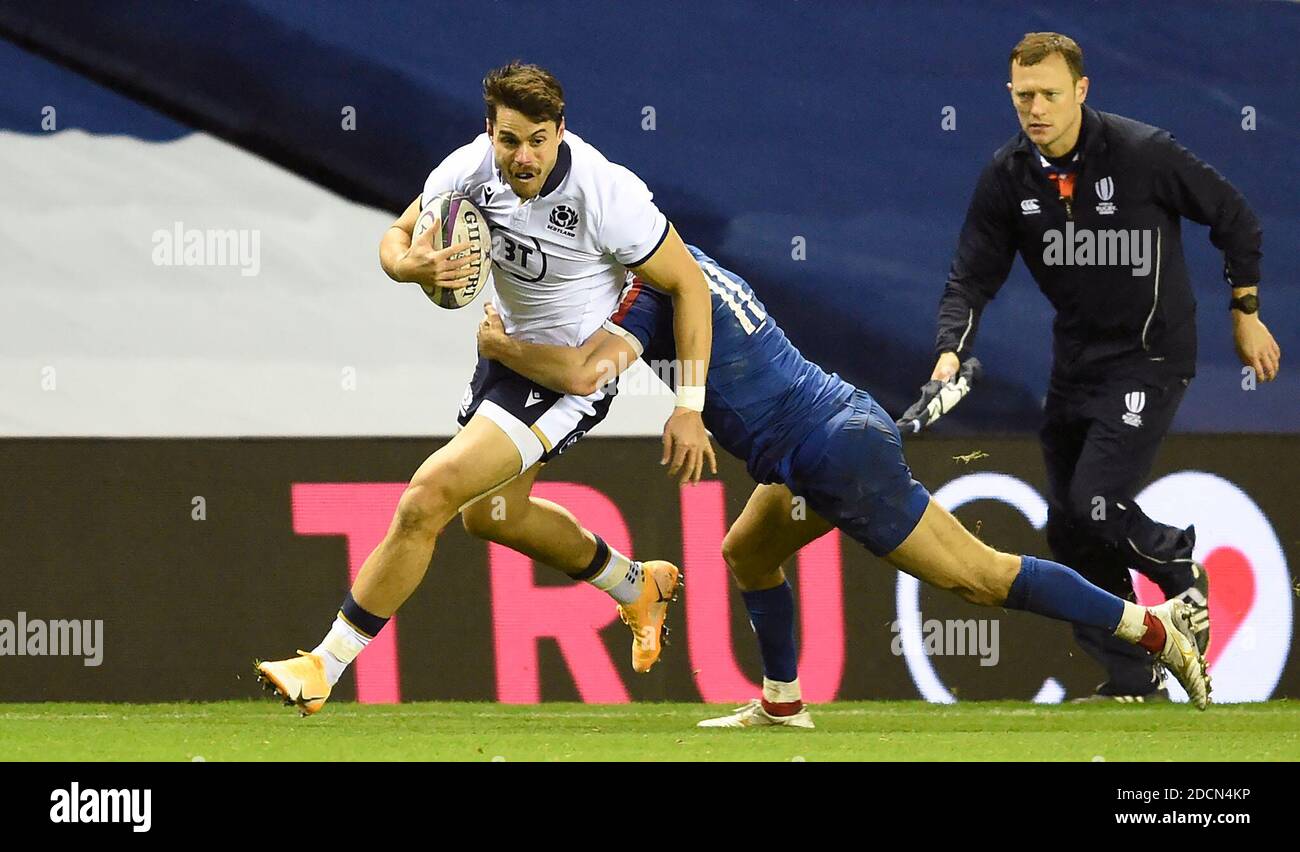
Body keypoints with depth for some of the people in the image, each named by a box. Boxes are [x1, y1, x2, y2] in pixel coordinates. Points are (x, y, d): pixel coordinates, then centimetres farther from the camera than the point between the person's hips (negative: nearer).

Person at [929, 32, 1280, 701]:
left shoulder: (1143, 154, -17)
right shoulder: (1008, 175, -5)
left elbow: (1233, 216, -4)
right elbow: (971, 277, -2)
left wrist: (1246, 314, 1)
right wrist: (951, 352, -20)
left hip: (1151, 357, -6)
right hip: (1076, 362, 6)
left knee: (1097, 502, -19)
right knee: (1069, 528, 5)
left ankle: (1179, 568, 12)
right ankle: (1130, 678, 17)